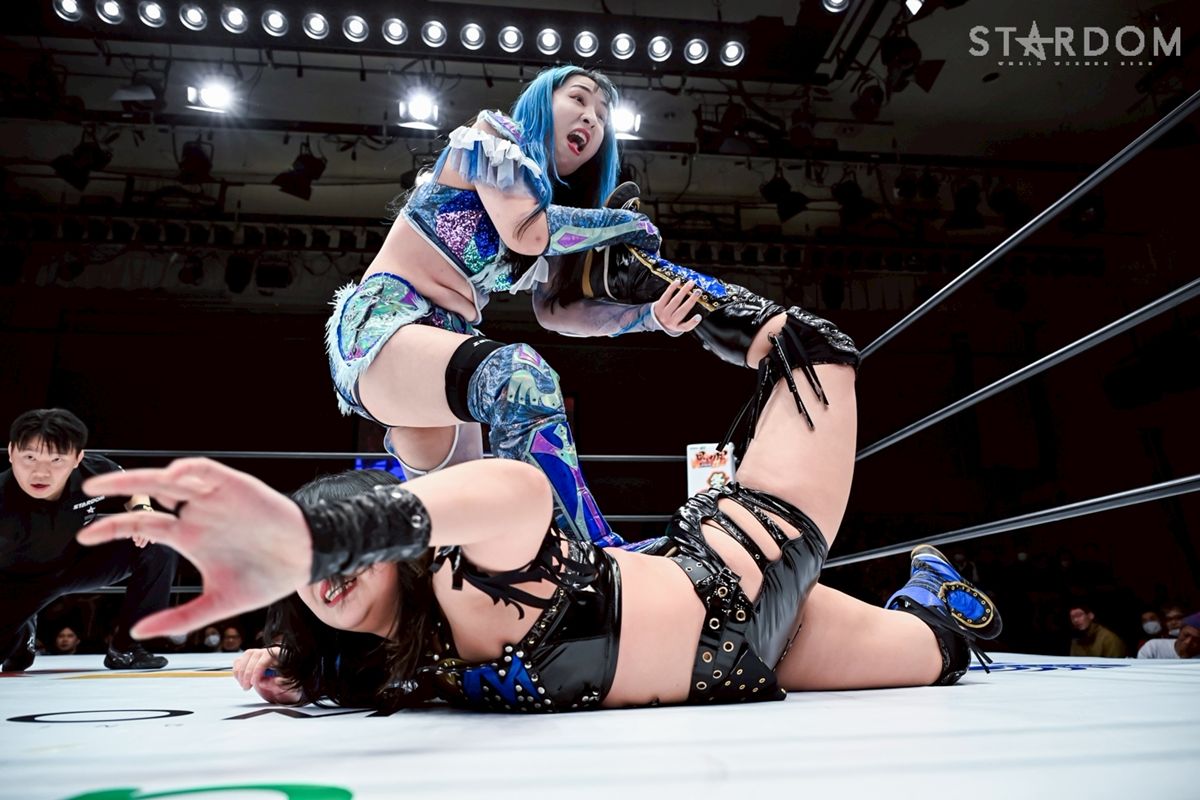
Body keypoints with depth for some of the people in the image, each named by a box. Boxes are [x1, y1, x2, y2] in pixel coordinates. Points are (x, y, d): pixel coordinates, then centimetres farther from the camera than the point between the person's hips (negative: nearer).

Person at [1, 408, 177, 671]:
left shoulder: (95, 471, -26)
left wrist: (142, 509, -22)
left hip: (82, 561, 2)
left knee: (160, 546, -20)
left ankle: (124, 649, -8)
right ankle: (22, 635, 22)